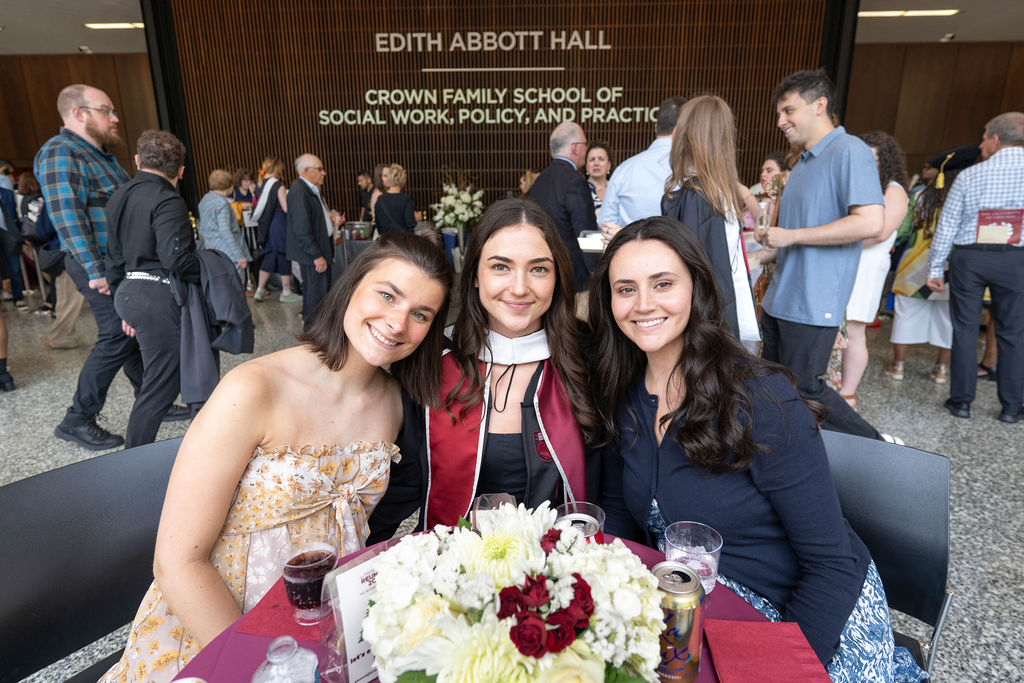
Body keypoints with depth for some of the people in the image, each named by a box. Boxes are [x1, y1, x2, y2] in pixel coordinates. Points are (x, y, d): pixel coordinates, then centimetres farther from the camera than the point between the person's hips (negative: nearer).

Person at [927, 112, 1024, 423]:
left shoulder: (969, 175, 1)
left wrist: (934, 268, 7)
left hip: (969, 257, 0)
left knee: (965, 329, 6)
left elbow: (946, 227, 0)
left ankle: (961, 401, 11)